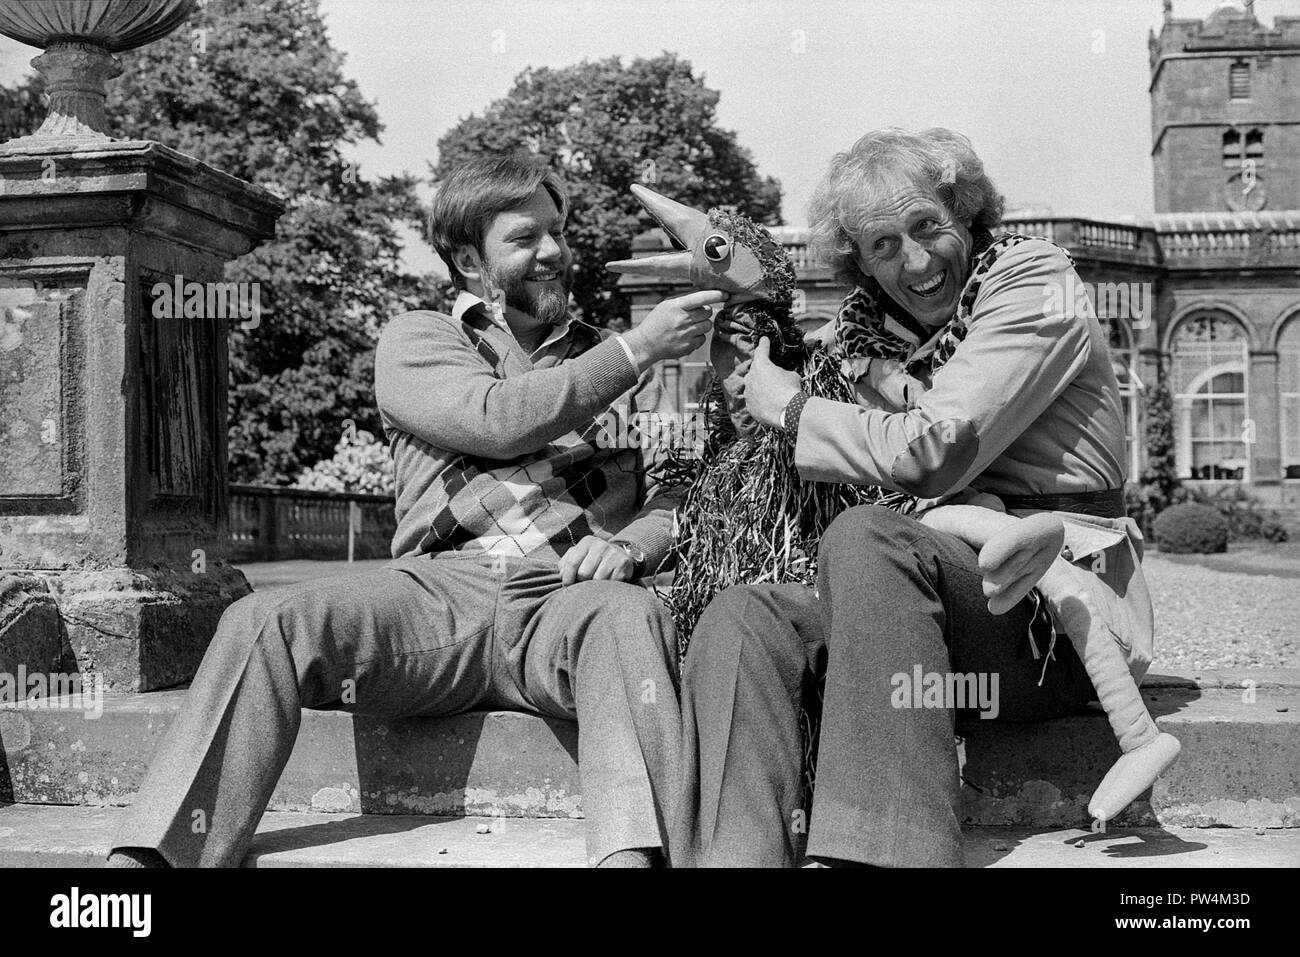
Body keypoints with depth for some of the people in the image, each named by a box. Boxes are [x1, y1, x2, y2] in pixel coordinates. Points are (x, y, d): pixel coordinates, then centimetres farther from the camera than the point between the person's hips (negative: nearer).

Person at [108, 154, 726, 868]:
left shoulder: (609, 357, 26)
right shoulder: (416, 341, 19)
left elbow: (677, 497, 17)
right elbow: (498, 421, -3)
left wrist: (627, 544, -7)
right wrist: (637, 350, -4)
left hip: (565, 602, 1)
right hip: (440, 590, 0)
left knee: (629, 614, -36)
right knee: (263, 623, -26)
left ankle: (631, 854, -51)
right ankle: (148, 856, -29)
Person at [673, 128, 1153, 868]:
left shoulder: (1034, 283, -1)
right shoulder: (874, 333, 17)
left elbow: (933, 452, -11)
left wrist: (790, 409, 0)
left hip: (1057, 595, -6)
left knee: (865, 538, -33)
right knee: (743, 622, -16)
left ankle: (884, 853, -40)